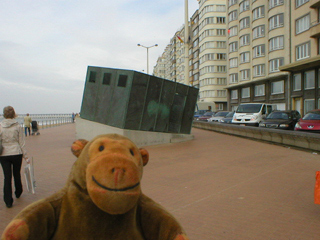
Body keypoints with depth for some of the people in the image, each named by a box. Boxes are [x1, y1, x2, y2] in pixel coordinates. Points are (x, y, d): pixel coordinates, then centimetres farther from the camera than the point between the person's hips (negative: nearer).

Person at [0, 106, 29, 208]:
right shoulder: (18, 126, -6)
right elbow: (22, 143, -3)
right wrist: (25, 156, 4)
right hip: (16, 154, 0)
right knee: (17, 174, 19)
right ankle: (18, 193, 39)